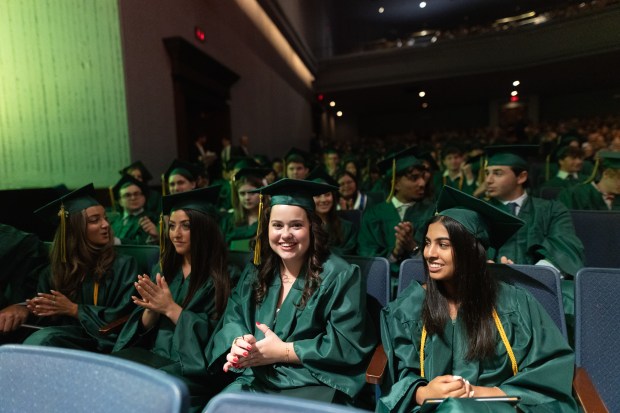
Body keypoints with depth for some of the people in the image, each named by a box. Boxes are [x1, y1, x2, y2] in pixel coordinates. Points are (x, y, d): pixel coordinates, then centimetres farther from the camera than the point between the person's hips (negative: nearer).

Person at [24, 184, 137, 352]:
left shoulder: (123, 265, -3)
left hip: (100, 343, -4)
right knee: (39, 340, -28)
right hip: (64, 335, 4)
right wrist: (39, 308, -6)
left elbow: (123, 316, -8)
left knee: (41, 341, -29)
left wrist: (74, 309, -11)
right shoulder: (58, 267, 10)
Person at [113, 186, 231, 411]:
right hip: (152, 354, 6)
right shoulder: (163, 269, 11)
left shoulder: (221, 276, -8)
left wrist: (170, 308, -17)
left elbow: (213, 335, -11)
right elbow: (144, 327, 11)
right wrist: (151, 308, -12)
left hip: (192, 364, -5)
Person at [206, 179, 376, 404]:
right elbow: (233, 318, 8)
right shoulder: (255, 272, 6)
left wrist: (282, 351, -17)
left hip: (314, 385, -3)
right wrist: (238, 342, -16)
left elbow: (348, 346, -13)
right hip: (255, 380, 4)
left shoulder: (339, 276, -11)